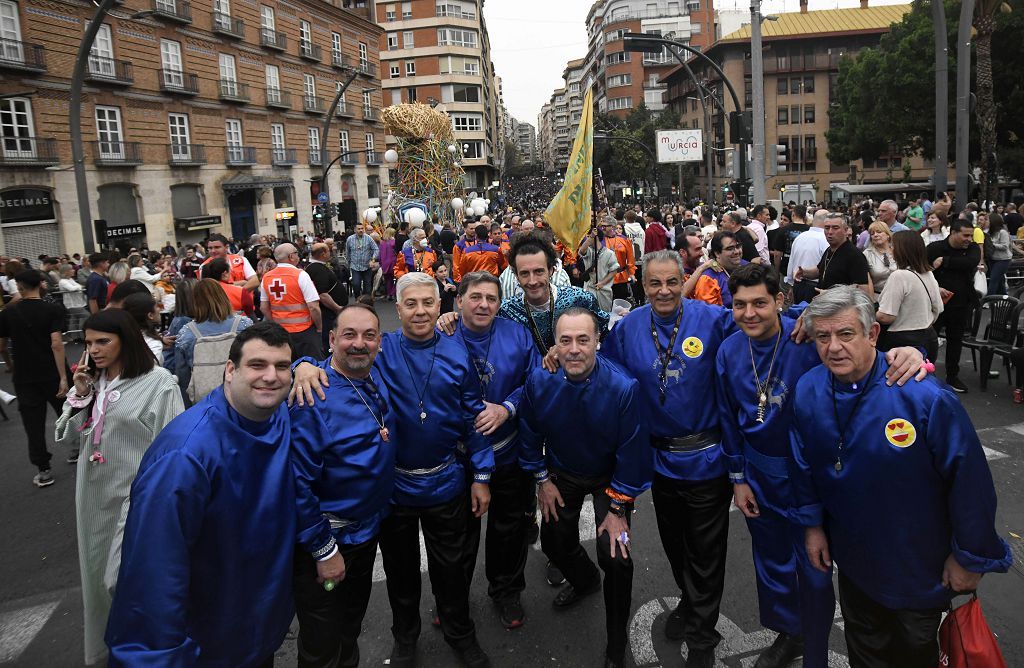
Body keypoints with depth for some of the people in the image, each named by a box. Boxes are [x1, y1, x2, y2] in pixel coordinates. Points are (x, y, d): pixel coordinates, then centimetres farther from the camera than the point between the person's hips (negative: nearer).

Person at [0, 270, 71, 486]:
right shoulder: (53, 310, -9)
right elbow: (56, 343, -17)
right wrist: (63, 377, -17)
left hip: (25, 377, 1)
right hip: (52, 375, -1)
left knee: (33, 423, 5)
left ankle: (43, 470, 8)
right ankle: (75, 449, 35)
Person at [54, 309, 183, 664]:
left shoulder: (158, 383, -15)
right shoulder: (90, 381, 5)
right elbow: (69, 437, 8)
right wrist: (79, 396, -7)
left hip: (137, 494, -7)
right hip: (94, 493, 7)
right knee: (100, 575, 18)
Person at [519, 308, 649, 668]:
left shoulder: (623, 387, -32)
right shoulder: (539, 380, -22)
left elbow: (631, 451, -21)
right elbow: (531, 434, -4)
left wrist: (618, 508, -16)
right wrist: (542, 481, 1)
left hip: (610, 478, -3)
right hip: (561, 473, 4)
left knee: (615, 555, -16)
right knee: (554, 542, 16)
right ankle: (584, 580, 55)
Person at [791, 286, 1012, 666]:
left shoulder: (924, 396, -29)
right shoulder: (807, 392, -13)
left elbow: (969, 478, -20)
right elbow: (805, 464, 2)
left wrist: (970, 557, -12)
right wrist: (812, 524, 5)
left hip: (920, 562, -4)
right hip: (852, 556, 4)